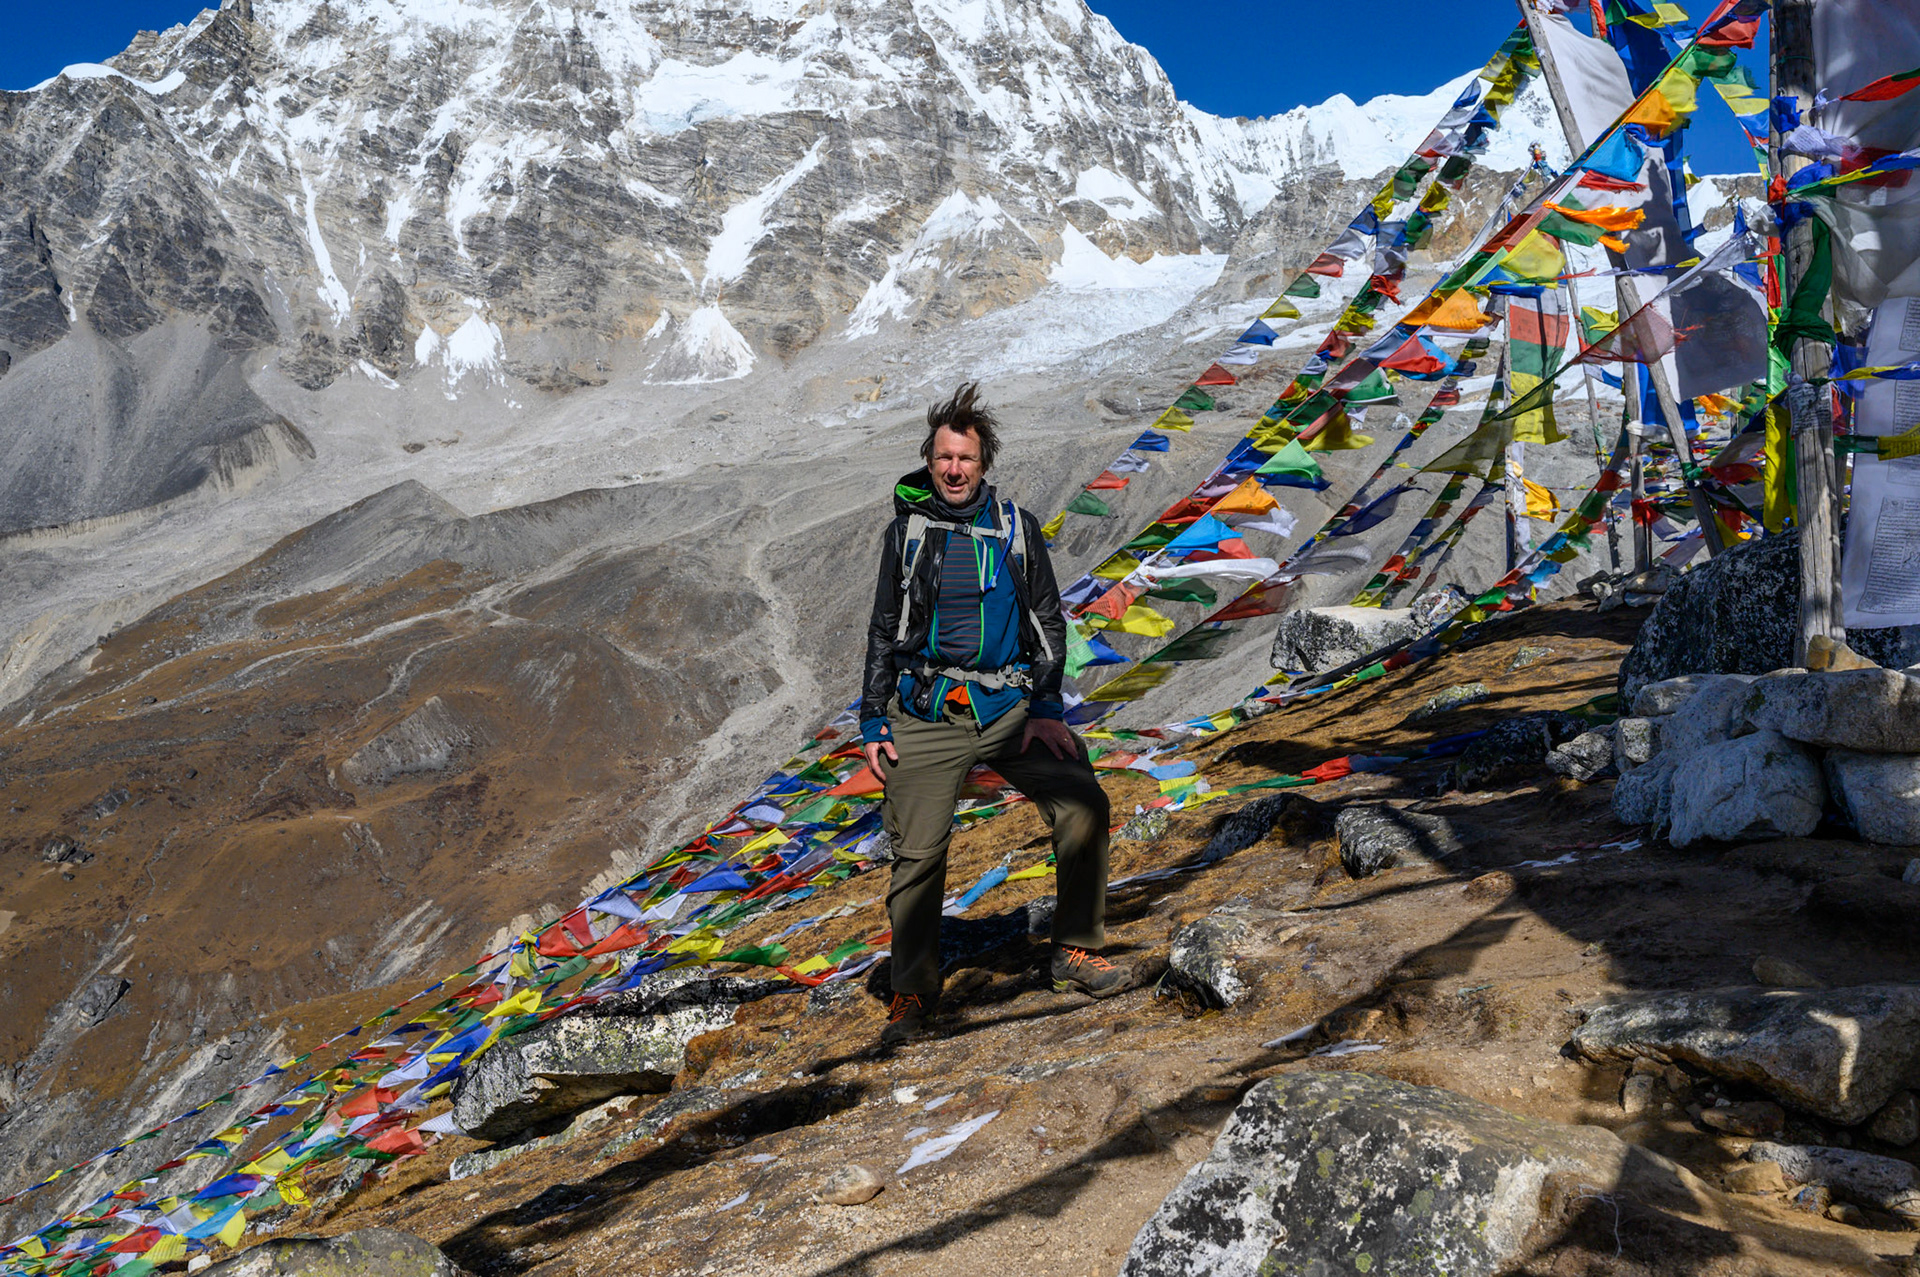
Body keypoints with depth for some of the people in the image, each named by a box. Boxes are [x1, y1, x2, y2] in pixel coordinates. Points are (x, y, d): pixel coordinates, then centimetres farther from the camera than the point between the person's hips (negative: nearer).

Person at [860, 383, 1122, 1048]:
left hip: (1010, 706, 1)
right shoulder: (906, 531, 6)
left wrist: (1047, 709, -2)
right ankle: (912, 993, 12)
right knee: (917, 851, -5)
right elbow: (883, 633, 11)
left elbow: (1049, 624, 9)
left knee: (1084, 802, -16)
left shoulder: (1017, 527, 7)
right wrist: (872, 723, 4)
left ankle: (1075, 951, 0)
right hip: (926, 716, -1)